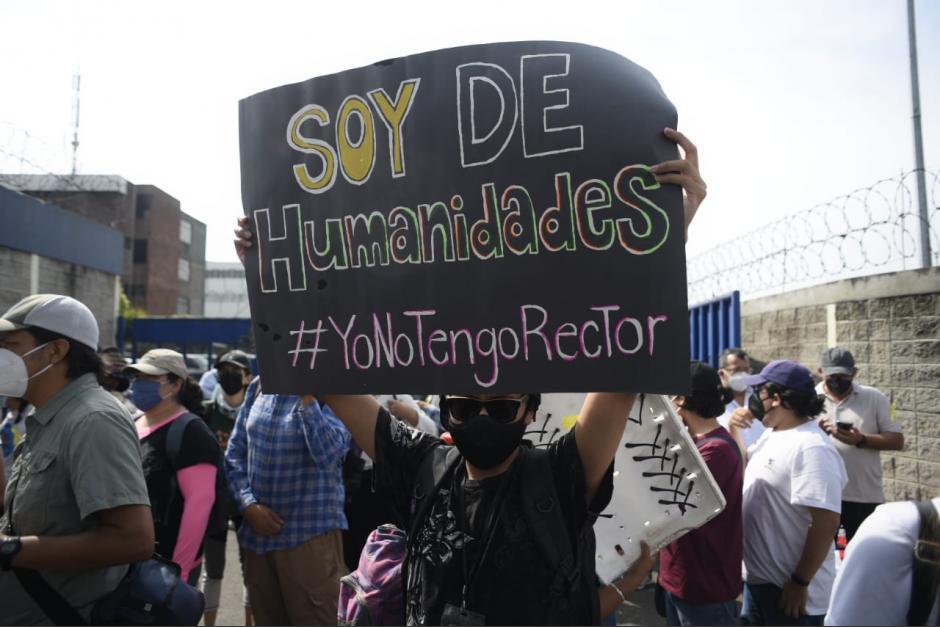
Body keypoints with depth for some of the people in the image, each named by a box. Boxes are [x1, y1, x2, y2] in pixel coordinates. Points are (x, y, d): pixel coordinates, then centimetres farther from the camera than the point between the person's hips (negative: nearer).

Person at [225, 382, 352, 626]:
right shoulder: (258, 386, 6)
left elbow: (328, 454, -24)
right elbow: (235, 452, 9)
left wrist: (307, 396, -27)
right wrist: (249, 505, -3)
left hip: (310, 534, -5)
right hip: (258, 533, 5)